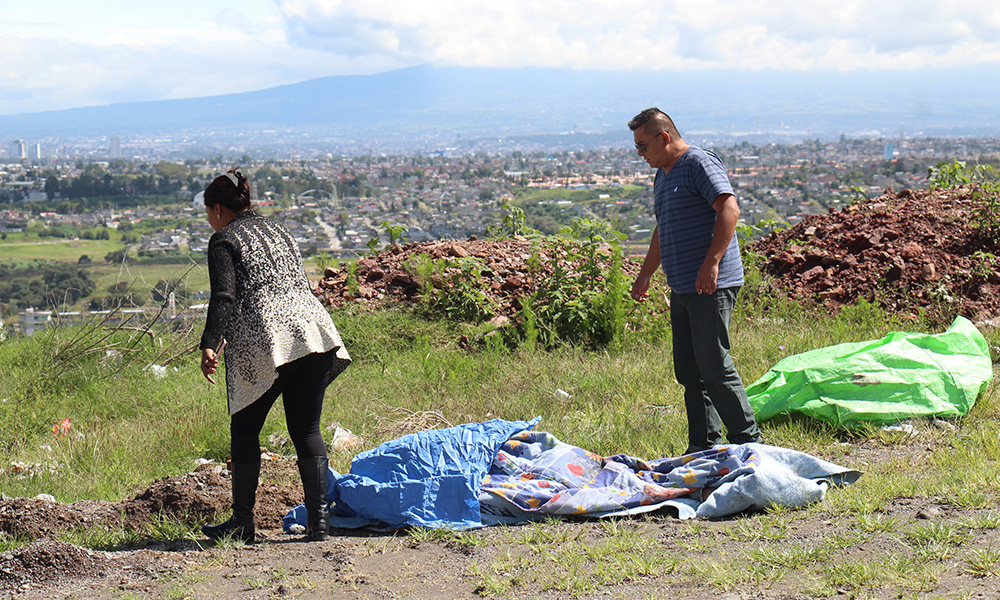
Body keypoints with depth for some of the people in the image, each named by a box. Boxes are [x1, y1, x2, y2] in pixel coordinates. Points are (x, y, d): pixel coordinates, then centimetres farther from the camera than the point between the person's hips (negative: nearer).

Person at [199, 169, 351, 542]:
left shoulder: (224, 240, 4)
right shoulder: (277, 231, 25)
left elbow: (224, 298, -11)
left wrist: (210, 345, -17)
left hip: (263, 343, -6)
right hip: (313, 330, 6)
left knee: (244, 430, 7)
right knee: (307, 430, 8)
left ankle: (243, 522, 8)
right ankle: (319, 521, 2)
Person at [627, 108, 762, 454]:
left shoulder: (699, 163, -8)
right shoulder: (662, 176, 21)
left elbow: (729, 210, -20)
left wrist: (711, 262, -28)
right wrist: (645, 275, 35)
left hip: (711, 286, -10)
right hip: (681, 289, 10)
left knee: (713, 367, -9)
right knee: (688, 370, 8)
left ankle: (747, 441, -1)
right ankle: (703, 446, 14)